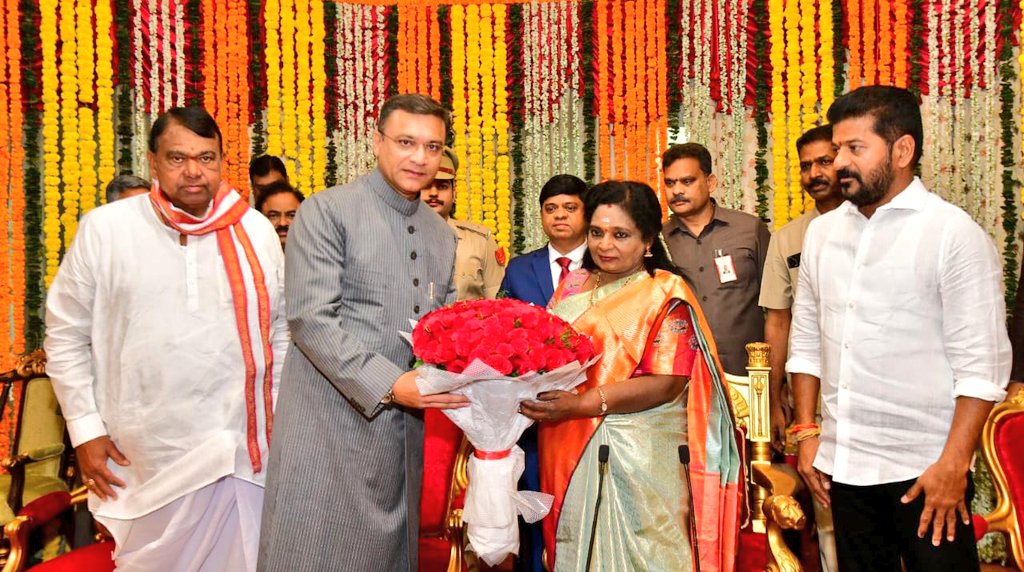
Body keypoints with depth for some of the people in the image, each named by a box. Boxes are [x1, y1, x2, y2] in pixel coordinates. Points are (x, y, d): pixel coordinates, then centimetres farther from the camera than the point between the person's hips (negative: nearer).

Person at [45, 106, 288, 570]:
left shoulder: (257, 230, 2)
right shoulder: (104, 228, -3)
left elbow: (281, 329, 9)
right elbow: (66, 334, 3)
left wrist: (280, 414, 7)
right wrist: (85, 428, 0)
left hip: (246, 453, 2)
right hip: (147, 460, -1)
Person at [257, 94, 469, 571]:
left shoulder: (442, 235, 13)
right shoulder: (325, 211, -6)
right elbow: (311, 318, -15)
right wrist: (388, 384, -22)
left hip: (408, 431, 6)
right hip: (332, 428, -5)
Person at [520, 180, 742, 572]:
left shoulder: (665, 295, -7)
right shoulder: (573, 286, 10)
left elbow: (667, 382, -15)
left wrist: (581, 404, -24)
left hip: (640, 461, -5)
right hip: (571, 456, 5)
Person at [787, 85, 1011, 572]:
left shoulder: (954, 233, -8)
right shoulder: (822, 231, 7)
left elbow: (982, 363, -11)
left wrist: (954, 465, -15)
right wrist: (806, 432, 6)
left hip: (924, 470, -4)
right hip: (843, 463, 5)